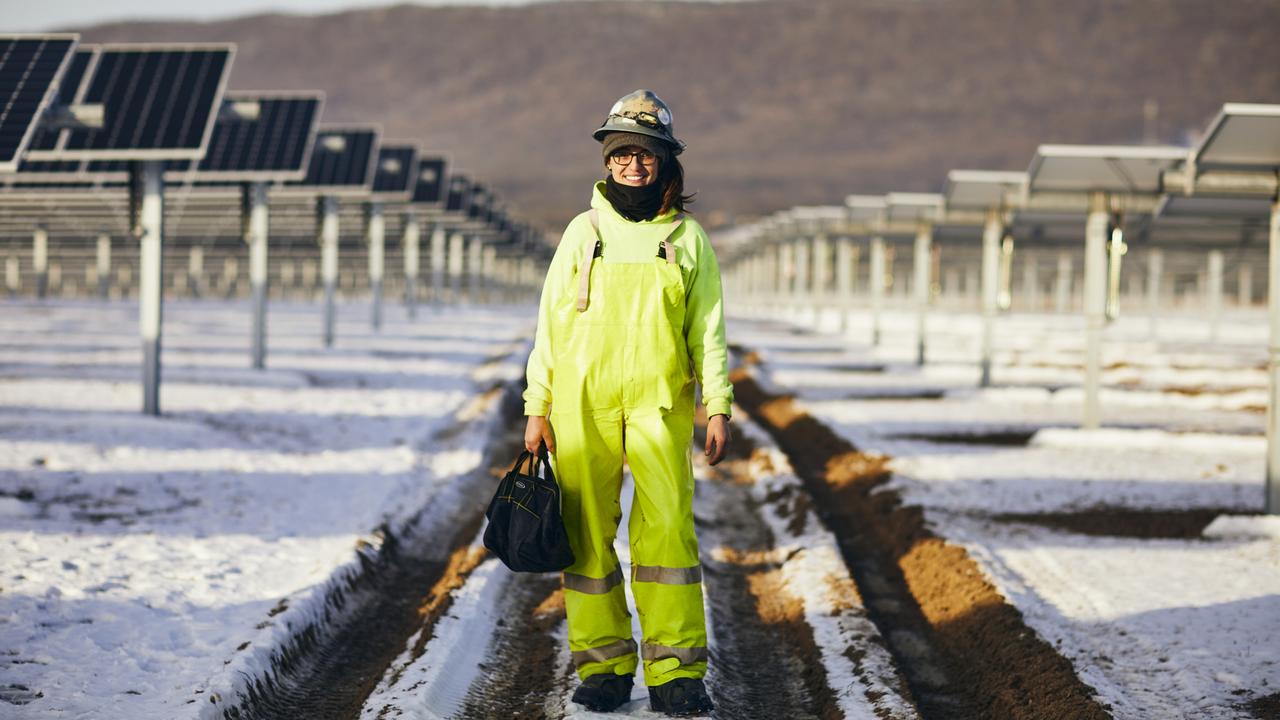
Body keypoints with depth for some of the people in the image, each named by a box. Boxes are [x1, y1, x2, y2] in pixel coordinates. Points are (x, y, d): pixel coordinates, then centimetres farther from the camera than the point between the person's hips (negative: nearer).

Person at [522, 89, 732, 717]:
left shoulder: (688, 238, 10)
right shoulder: (583, 232, 11)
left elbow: (708, 329, 10)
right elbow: (550, 324, 11)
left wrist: (718, 407, -1)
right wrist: (537, 408, 4)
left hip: (659, 405, -1)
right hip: (582, 405, 1)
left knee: (667, 528, -10)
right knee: (588, 535, 1)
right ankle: (602, 664, 10)